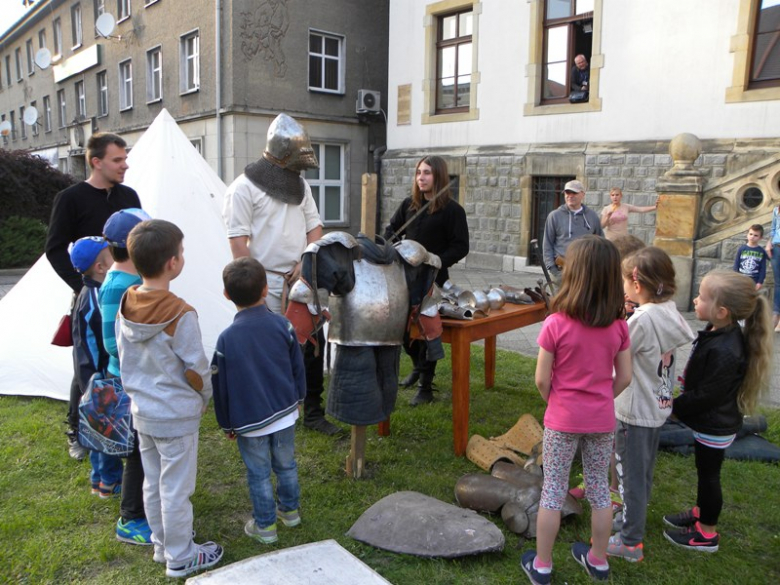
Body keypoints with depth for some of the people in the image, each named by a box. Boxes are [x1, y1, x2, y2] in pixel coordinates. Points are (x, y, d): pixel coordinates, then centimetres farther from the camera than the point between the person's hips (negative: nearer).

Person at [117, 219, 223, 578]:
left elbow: (124, 359, 6)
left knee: (153, 484, 20)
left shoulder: (125, 307, -4)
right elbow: (197, 370, -17)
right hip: (177, 417, -7)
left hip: (142, 412, 7)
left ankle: (162, 545, 38)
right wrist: (205, 398, 2)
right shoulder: (180, 315, -24)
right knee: (176, 490, 8)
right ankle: (180, 558, 23)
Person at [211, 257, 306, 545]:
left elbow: (221, 387, -6)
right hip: (285, 413, 3)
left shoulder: (226, 339, -15)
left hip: (249, 421, -3)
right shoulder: (282, 325, -10)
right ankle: (290, 510, 38)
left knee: (258, 473, 12)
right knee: (285, 465, 20)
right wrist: (297, 398, 18)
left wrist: (227, 423, 7)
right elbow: (298, 367, 1)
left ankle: (265, 525, 25)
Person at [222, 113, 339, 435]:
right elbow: (238, 242, -12)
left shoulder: (300, 184, 13)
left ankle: (313, 412, 22)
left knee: (313, 343, 8)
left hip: (301, 280, 6)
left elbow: (314, 226, 15)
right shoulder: (245, 186, -7)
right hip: (267, 284, -6)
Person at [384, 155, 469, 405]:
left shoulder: (452, 210, -8)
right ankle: (418, 366, 40)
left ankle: (425, 386, 13)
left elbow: (460, 247, -10)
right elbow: (392, 230, 16)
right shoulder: (408, 204, 7)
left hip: (434, 280, -5)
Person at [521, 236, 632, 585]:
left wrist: (555, 403, 6)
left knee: (552, 490, 11)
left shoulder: (556, 325, -19)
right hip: (602, 421, 3)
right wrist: (600, 401, 12)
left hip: (562, 421, -3)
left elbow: (542, 380, -13)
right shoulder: (619, 327, -8)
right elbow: (624, 378, -1)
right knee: (599, 489, 20)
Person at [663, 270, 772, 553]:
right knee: (705, 470, 25)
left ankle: (707, 533, 28)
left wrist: (675, 407, -16)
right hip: (710, 421, 9)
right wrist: (688, 382, 8)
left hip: (715, 426, -9)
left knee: (708, 474, 9)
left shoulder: (725, 352, -35)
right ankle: (700, 512, 45)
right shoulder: (719, 331, -6)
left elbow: (706, 396, -27)